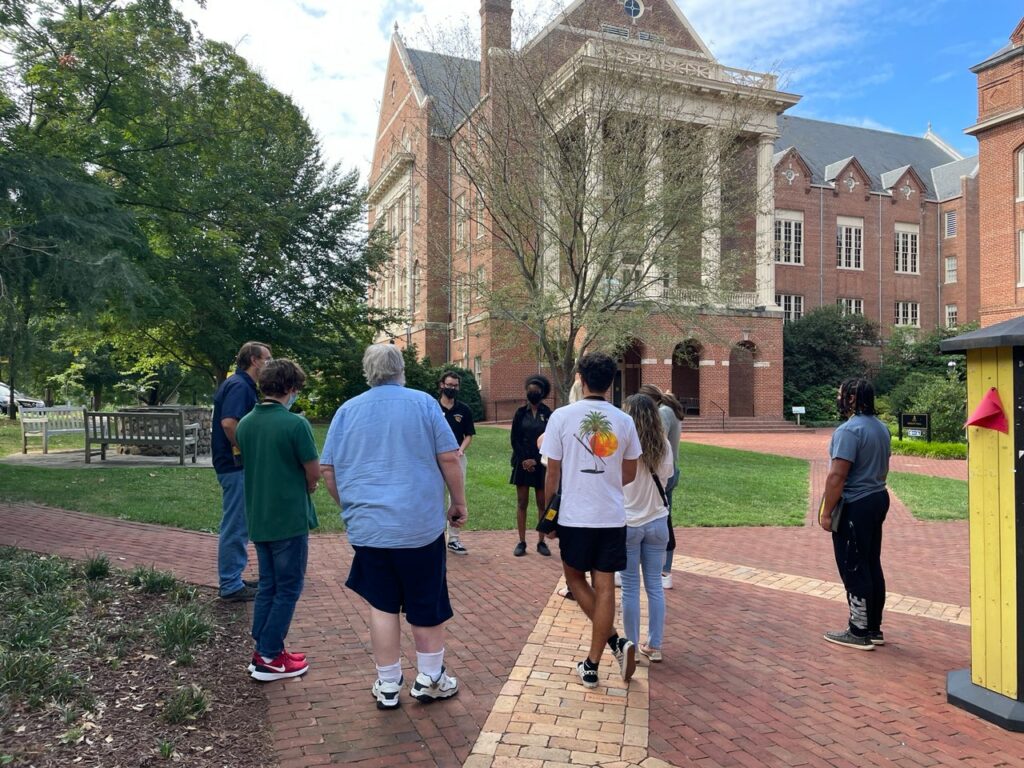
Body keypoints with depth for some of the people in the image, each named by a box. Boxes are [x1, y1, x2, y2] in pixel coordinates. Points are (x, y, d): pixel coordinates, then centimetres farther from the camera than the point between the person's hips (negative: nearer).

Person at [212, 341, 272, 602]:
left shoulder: (242, 385, 15)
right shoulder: (239, 385, -16)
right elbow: (229, 423, -29)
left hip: (237, 465, 10)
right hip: (236, 465, -10)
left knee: (238, 525, 17)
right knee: (235, 526, -2)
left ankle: (233, 579, 27)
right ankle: (231, 586, 7)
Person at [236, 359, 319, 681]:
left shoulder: (245, 424, 3)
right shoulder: (295, 424, -18)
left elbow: (249, 463, 11)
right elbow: (314, 473, -12)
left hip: (258, 518, 7)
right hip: (289, 518, -7)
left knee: (267, 585, 18)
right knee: (288, 588, 5)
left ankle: (263, 650, 24)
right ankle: (269, 658, 10)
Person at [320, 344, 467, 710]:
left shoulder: (347, 411, 4)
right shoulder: (423, 402, -4)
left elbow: (327, 469, 6)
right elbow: (449, 459, -7)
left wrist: (350, 505, 20)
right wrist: (459, 503, 5)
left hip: (368, 526, 2)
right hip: (421, 524, -2)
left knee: (382, 605, 12)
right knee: (427, 604, 12)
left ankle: (388, 686, 21)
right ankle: (430, 679, 25)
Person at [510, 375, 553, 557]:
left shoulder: (548, 414, 0)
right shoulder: (521, 413, 4)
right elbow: (514, 439, 3)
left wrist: (535, 460, -9)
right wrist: (524, 459, -8)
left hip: (541, 464, -1)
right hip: (522, 462, 1)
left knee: (542, 503, 3)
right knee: (522, 503, 4)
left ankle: (541, 541, 11)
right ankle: (521, 542, 9)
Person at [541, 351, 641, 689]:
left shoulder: (562, 417, -9)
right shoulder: (624, 421, 0)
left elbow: (552, 473, -5)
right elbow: (630, 474, 9)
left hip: (574, 516, -2)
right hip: (612, 517, 2)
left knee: (575, 578, 17)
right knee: (605, 587, 8)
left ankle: (615, 640, 5)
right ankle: (592, 665, 12)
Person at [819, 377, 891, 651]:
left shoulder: (849, 430, -20)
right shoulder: (881, 428, 11)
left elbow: (837, 476, -24)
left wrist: (826, 512, -19)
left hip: (854, 506, -10)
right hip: (878, 499, 10)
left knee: (854, 570, -2)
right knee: (872, 567, 15)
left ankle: (859, 633, 5)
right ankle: (874, 628, 23)